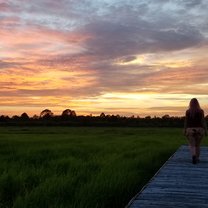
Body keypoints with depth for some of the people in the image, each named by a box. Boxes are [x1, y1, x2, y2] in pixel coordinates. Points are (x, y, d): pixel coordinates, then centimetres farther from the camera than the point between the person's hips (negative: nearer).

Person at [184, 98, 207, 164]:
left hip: (190, 130, -1)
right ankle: (197, 159, 22)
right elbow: (203, 121, -6)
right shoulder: (201, 111, -4)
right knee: (197, 145, 17)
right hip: (199, 130, 1)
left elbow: (186, 122, -3)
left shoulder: (188, 111, -4)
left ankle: (194, 156, -24)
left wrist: (184, 130, 5)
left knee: (192, 145, 2)